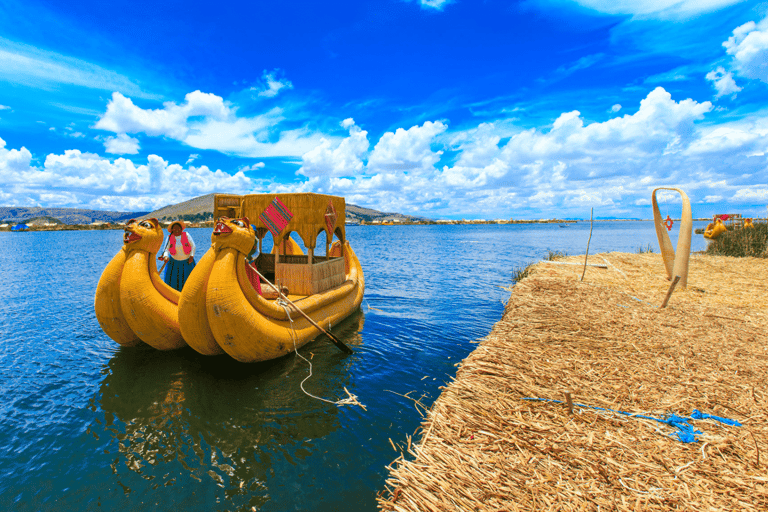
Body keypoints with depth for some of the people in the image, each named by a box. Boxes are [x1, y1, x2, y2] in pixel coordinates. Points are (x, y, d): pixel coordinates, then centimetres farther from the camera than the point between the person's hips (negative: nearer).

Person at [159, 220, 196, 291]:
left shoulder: (186, 235, -9)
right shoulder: (170, 237, -8)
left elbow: (193, 246, -5)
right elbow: (166, 249, -14)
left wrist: (192, 256, -15)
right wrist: (166, 256, -34)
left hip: (187, 261, -1)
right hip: (174, 261, 1)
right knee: (172, 279, 2)